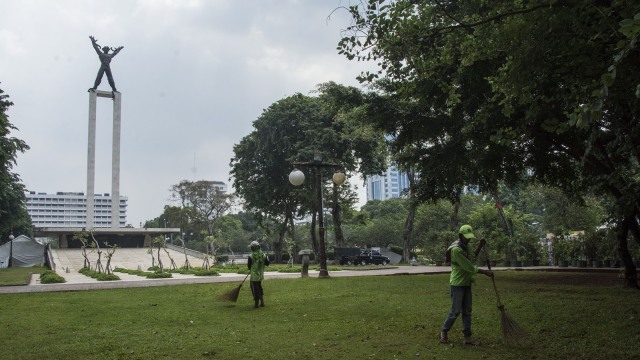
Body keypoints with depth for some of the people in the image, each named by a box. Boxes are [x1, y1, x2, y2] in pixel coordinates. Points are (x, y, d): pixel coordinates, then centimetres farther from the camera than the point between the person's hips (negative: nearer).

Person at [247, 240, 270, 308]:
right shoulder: (263, 255, -2)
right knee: (260, 288, 21)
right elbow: (267, 264, 5)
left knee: (255, 290, 4)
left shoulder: (251, 256, -16)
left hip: (254, 275, -5)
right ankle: (262, 302, 22)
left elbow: (249, 266, -7)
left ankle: (256, 304, 9)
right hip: (261, 275, 5)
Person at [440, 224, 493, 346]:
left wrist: (480, 246, 11)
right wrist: (485, 272, -16)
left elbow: (472, 258, 21)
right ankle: (444, 331, 17)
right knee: (456, 311, -2)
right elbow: (468, 267, -21)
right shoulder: (456, 249, -21)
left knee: (467, 311, 7)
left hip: (466, 283, 8)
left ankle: (467, 337, 11)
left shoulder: (465, 246, 7)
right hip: (457, 284, -8)